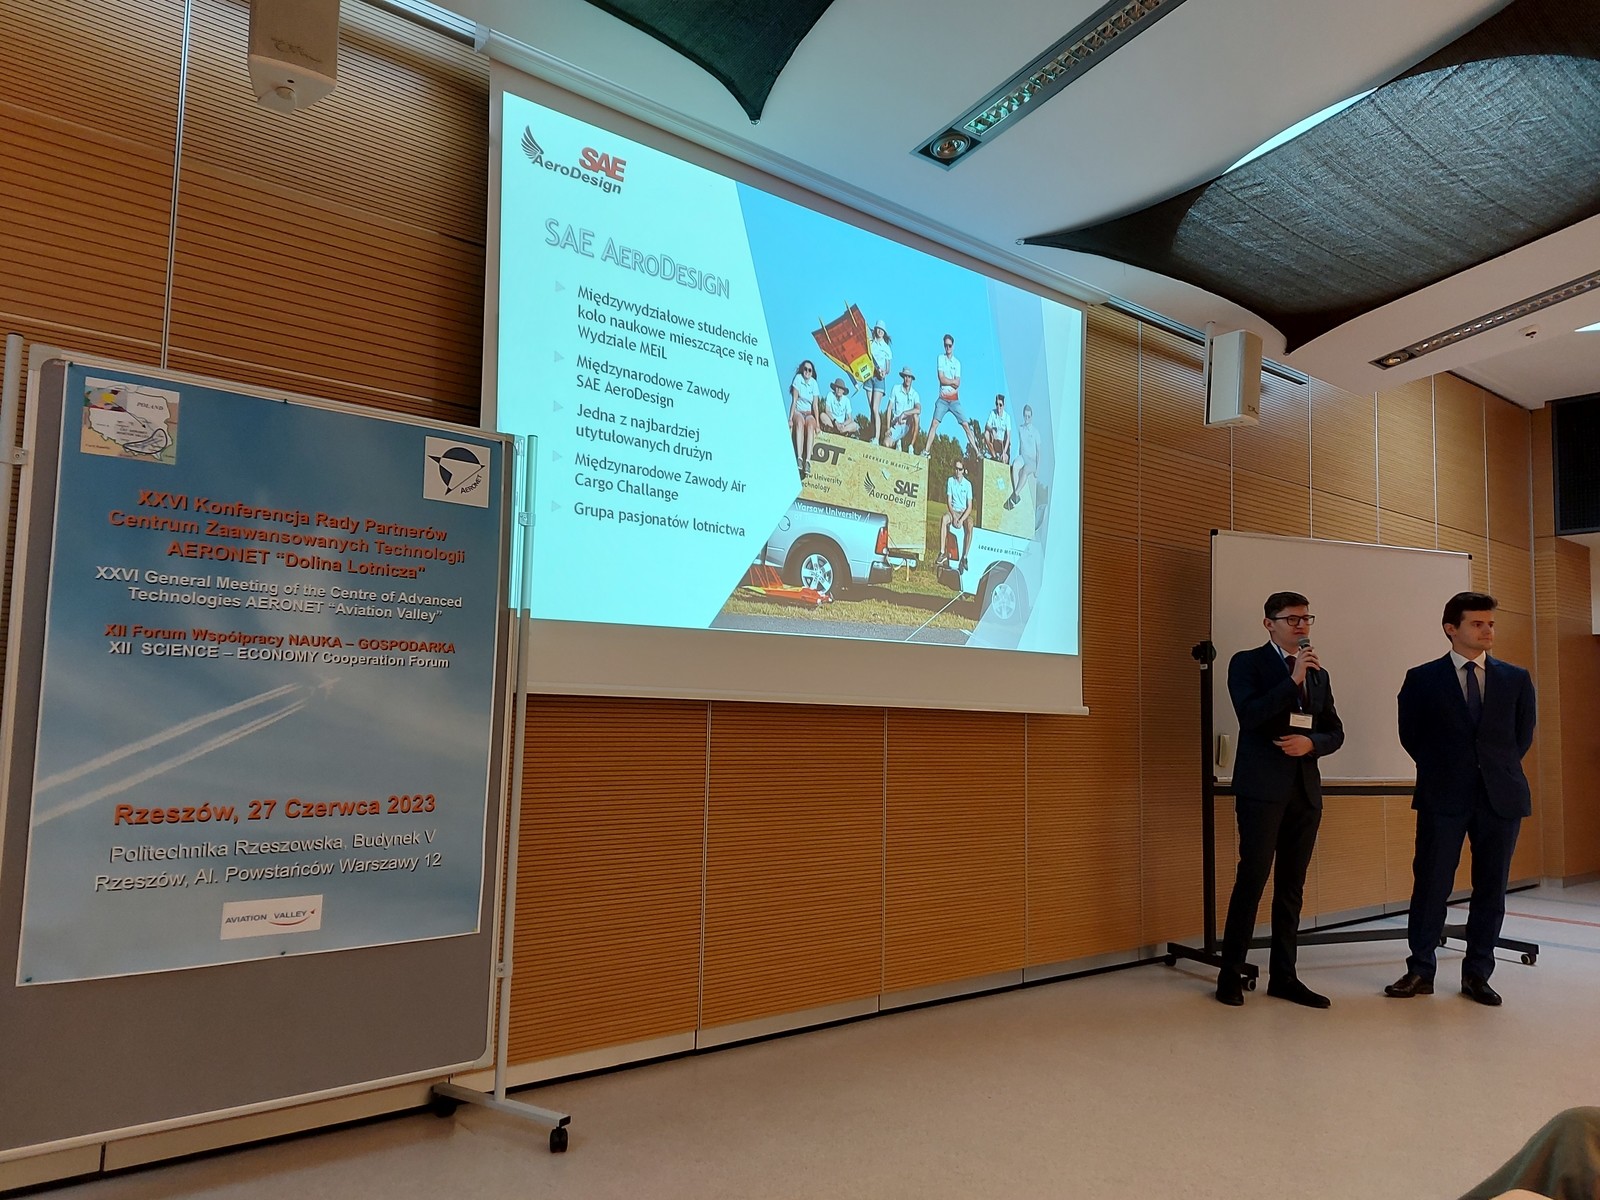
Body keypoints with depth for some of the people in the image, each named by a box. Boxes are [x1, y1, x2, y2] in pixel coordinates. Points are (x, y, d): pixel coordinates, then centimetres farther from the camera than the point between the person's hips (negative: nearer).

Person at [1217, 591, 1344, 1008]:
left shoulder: (1318, 674, 17)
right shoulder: (1248, 662, 0)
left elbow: (1335, 731, 16)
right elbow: (1250, 715, -15)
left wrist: (1310, 743, -5)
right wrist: (1293, 679, -18)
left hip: (1305, 790, 6)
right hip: (1263, 787, -6)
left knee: (1291, 886, 8)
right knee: (1252, 879, -7)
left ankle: (1283, 976, 15)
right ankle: (1230, 974, 3)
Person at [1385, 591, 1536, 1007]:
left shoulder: (1516, 679, 9)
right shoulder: (1422, 679, 2)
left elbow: (1523, 735, 14)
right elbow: (1411, 736, 7)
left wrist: (1498, 769, 7)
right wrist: (1442, 770, 4)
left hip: (1501, 796, 2)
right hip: (1443, 798, -2)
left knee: (1491, 888, 7)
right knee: (1431, 885, 0)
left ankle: (1477, 974, 18)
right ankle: (1420, 971, 10)